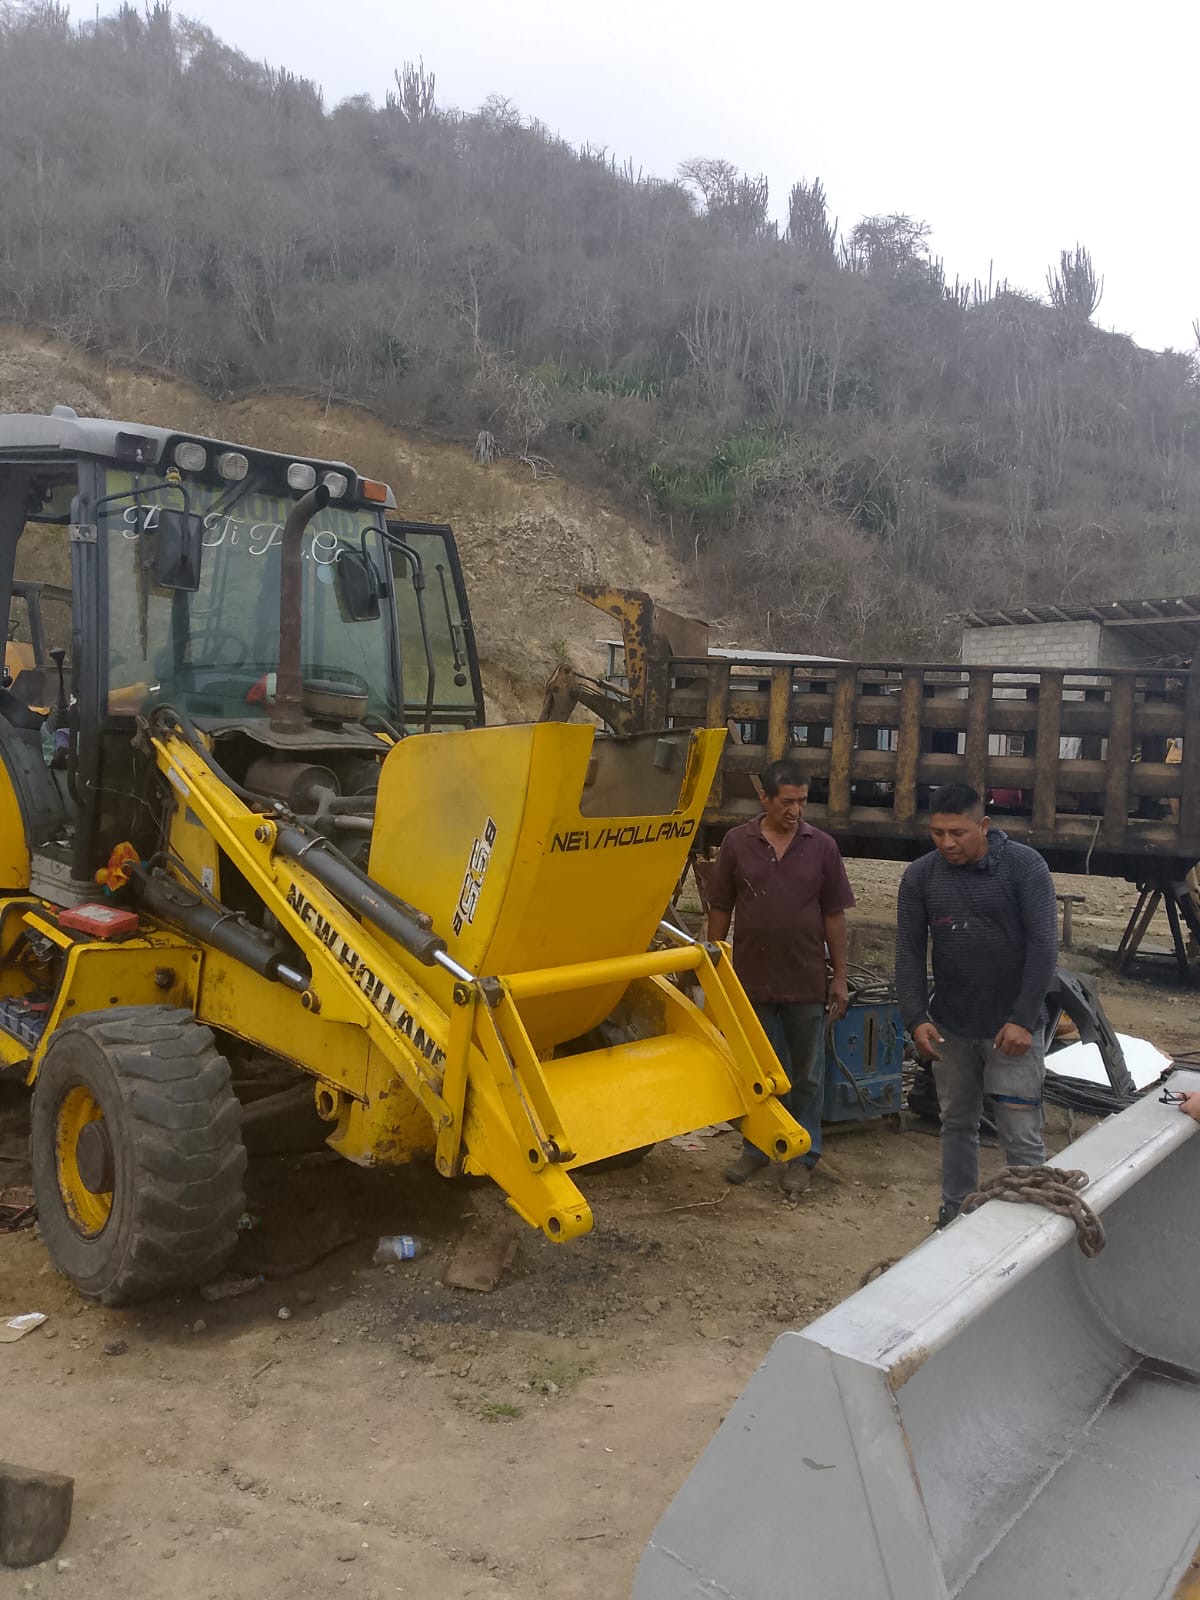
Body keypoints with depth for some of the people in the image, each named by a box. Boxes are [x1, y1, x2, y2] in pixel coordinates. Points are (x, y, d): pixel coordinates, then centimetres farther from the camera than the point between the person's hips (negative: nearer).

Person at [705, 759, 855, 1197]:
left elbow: (834, 915, 1)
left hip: (806, 981, 0)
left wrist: (840, 977, 0)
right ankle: (756, 1147, 31)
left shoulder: (821, 846, -3)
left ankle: (803, 1155, 25)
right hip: (752, 979, 1)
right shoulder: (737, 842, -3)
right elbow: (720, 910, 2)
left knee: (806, 1074, 11)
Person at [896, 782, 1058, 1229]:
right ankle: (956, 1214, 29)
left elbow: (1043, 946, -12)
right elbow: (909, 953, 2)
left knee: (1021, 1137, -2)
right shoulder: (920, 877, -1)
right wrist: (916, 1019, -7)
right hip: (949, 1026, 4)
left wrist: (1023, 1019, -15)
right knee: (957, 1124, 15)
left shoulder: (1024, 866, -10)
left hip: (1012, 1028, -3)